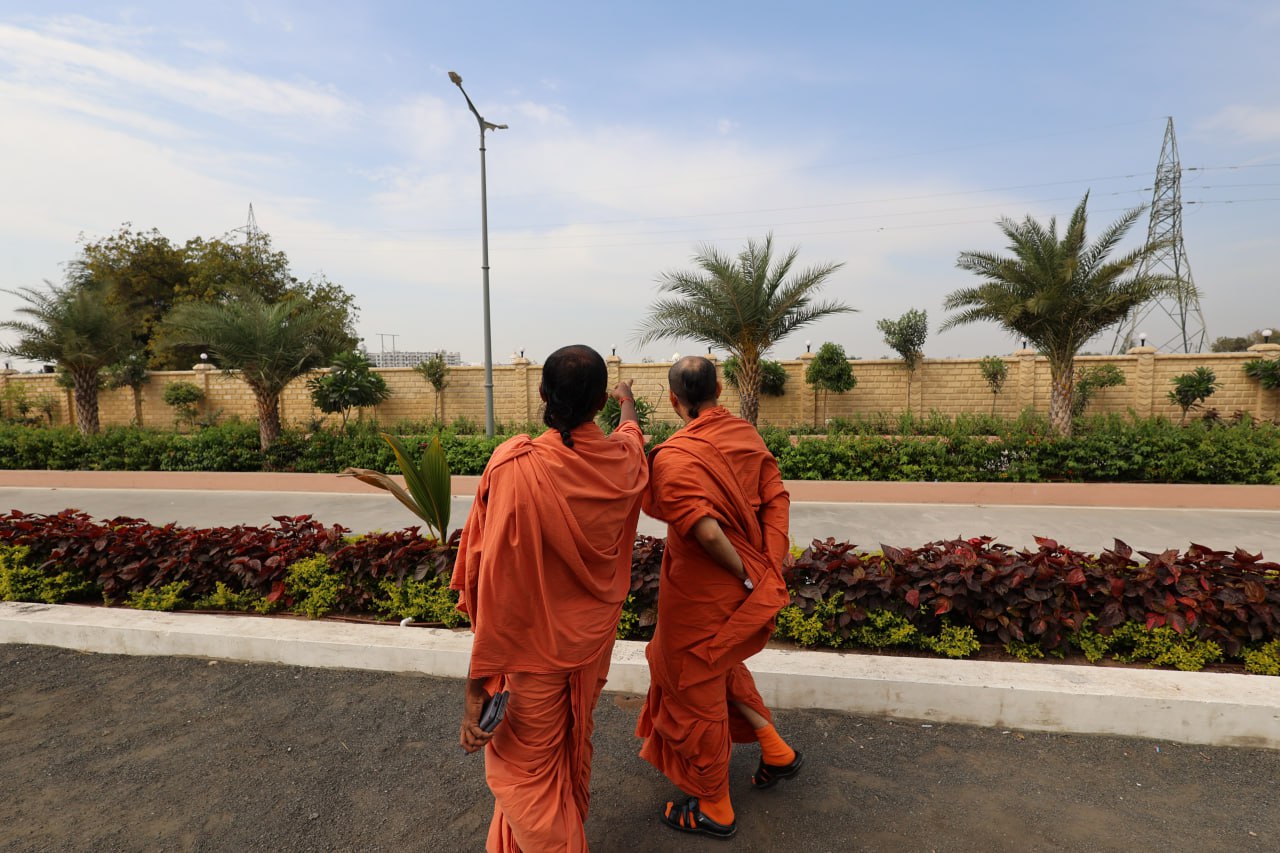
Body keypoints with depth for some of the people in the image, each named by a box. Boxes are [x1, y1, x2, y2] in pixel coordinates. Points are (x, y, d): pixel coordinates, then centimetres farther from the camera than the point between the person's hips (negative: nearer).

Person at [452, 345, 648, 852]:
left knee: (527, 764, 15)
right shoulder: (624, 460, -13)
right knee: (576, 743, 29)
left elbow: (498, 585, -25)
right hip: (594, 637, 6)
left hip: (535, 644, -5)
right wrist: (629, 404, 37)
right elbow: (631, 431, 14)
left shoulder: (514, 466, -27)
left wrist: (478, 684, -16)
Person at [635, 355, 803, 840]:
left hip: (701, 598, -7)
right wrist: (769, 567, -1)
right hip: (746, 594, 7)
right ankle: (776, 750, 40)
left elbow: (706, 531, -31)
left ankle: (713, 809, 35)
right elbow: (776, 499, -3)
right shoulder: (746, 435, -3)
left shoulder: (673, 457, -23)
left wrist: (744, 575, -15)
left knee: (697, 692, 15)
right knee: (720, 668, 33)